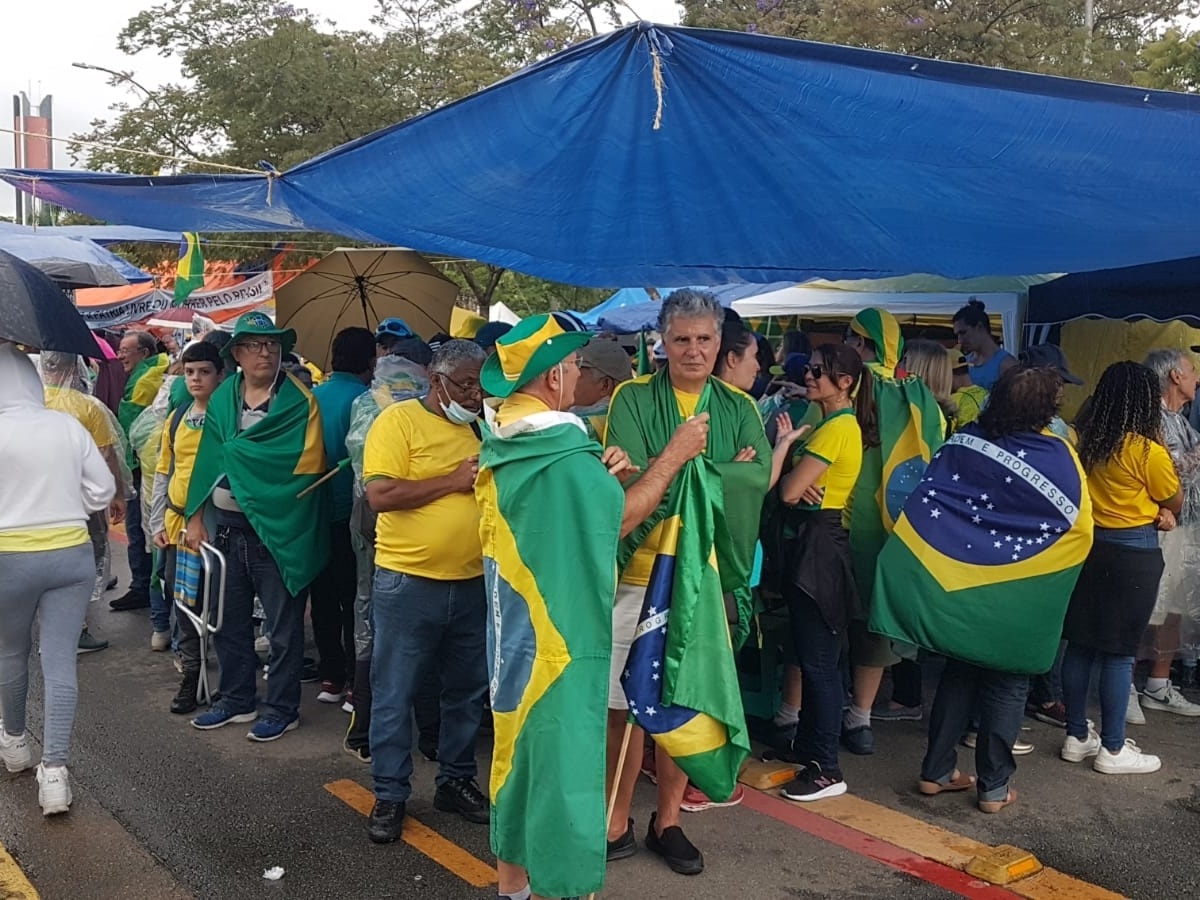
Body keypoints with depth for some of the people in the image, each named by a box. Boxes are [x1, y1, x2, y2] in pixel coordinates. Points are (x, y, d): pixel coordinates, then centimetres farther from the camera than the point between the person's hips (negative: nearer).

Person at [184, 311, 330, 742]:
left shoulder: (299, 401, -7)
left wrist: (234, 450, -10)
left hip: (276, 529, -5)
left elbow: (304, 464, -16)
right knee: (229, 620, 16)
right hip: (226, 525, 6)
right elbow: (208, 462, 11)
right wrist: (196, 517, 6)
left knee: (283, 626, 5)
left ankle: (282, 708, 19)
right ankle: (237, 699, 32)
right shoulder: (222, 399, 10)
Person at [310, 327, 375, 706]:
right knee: (354, 600, 4)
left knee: (324, 596, 12)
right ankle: (357, 681, 7)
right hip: (351, 512, -5)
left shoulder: (313, 397, 0)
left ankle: (331, 677, 19)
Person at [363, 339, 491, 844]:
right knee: (395, 694, 5)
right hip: (408, 582, -5)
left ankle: (456, 780, 31)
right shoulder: (399, 420, -8)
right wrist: (454, 481, -17)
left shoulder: (480, 428, 9)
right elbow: (380, 494, -19)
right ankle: (390, 795, 19)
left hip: (473, 583, 6)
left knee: (468, 691, 15)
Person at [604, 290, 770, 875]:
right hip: (639, 570, -3)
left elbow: (759, 478, -10)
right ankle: (616, 819, 21)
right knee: (626, 701, 3)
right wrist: (723, 470, -19)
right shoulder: (632, 398, -1)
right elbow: (629, 476, -16)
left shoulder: (739, 407, 8)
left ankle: (668, 821, 28)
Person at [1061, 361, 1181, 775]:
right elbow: (1175, 501, -1)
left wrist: (1153, 511, 9)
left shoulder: (1086, 440, 0)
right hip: (1133, 554, -6)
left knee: (1080, 644, 11)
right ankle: (1112, 749, 11)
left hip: (1088, 546, 6)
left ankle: (1077, 737, 23)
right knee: (1120, 652, 2)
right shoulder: (1148, 451, -16)